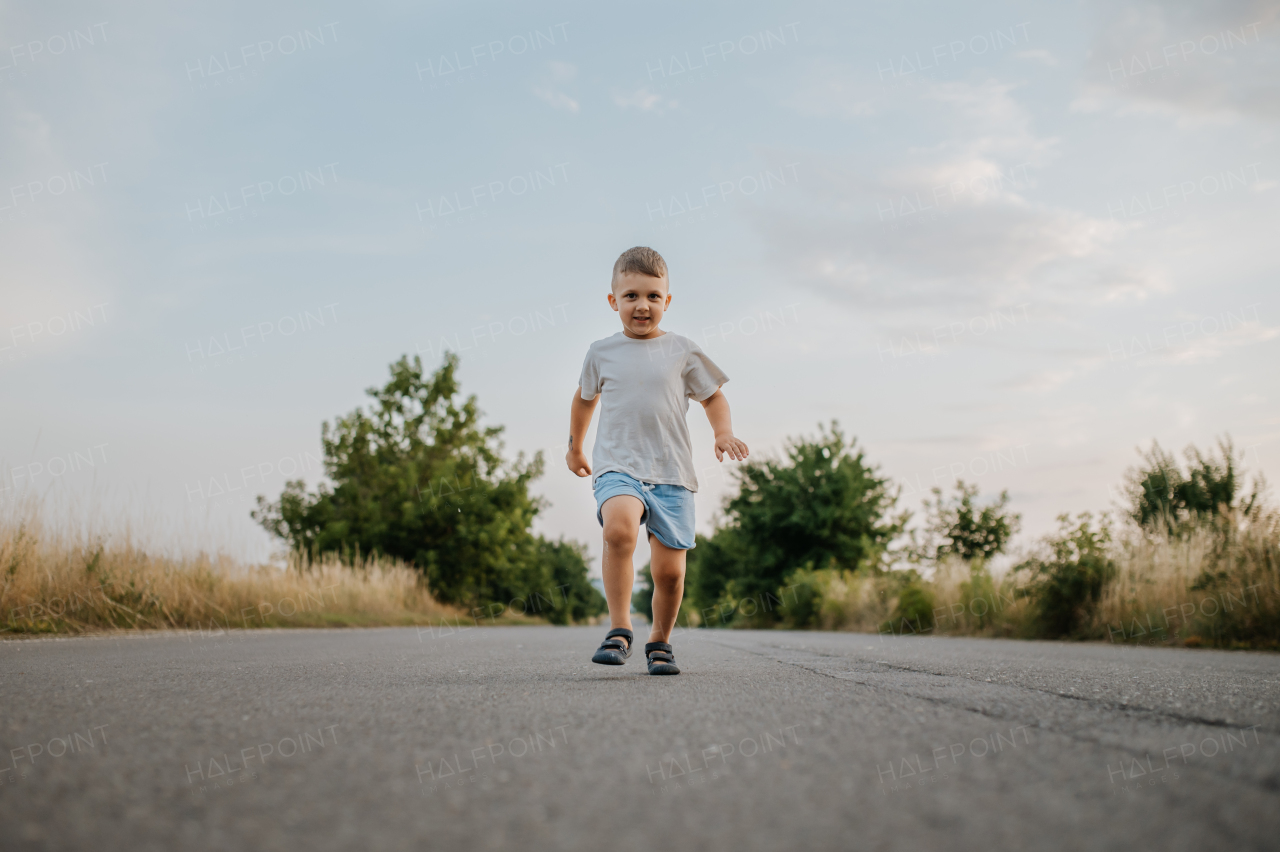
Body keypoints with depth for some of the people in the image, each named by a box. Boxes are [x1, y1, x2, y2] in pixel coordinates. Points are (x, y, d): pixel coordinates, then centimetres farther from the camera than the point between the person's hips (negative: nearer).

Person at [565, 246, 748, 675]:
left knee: (669, 570, -1)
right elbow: (585, 397, 27)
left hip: (671, 471, 1)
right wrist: (575, 446, 35)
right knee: (619, 529, -32)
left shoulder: (682, 350, 7)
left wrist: (723, 433, -2)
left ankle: (660, 640, 24)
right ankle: (619, 629, -21)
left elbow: (712, 396, 16)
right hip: (617, 465, -1)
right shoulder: (601, 352, 9)